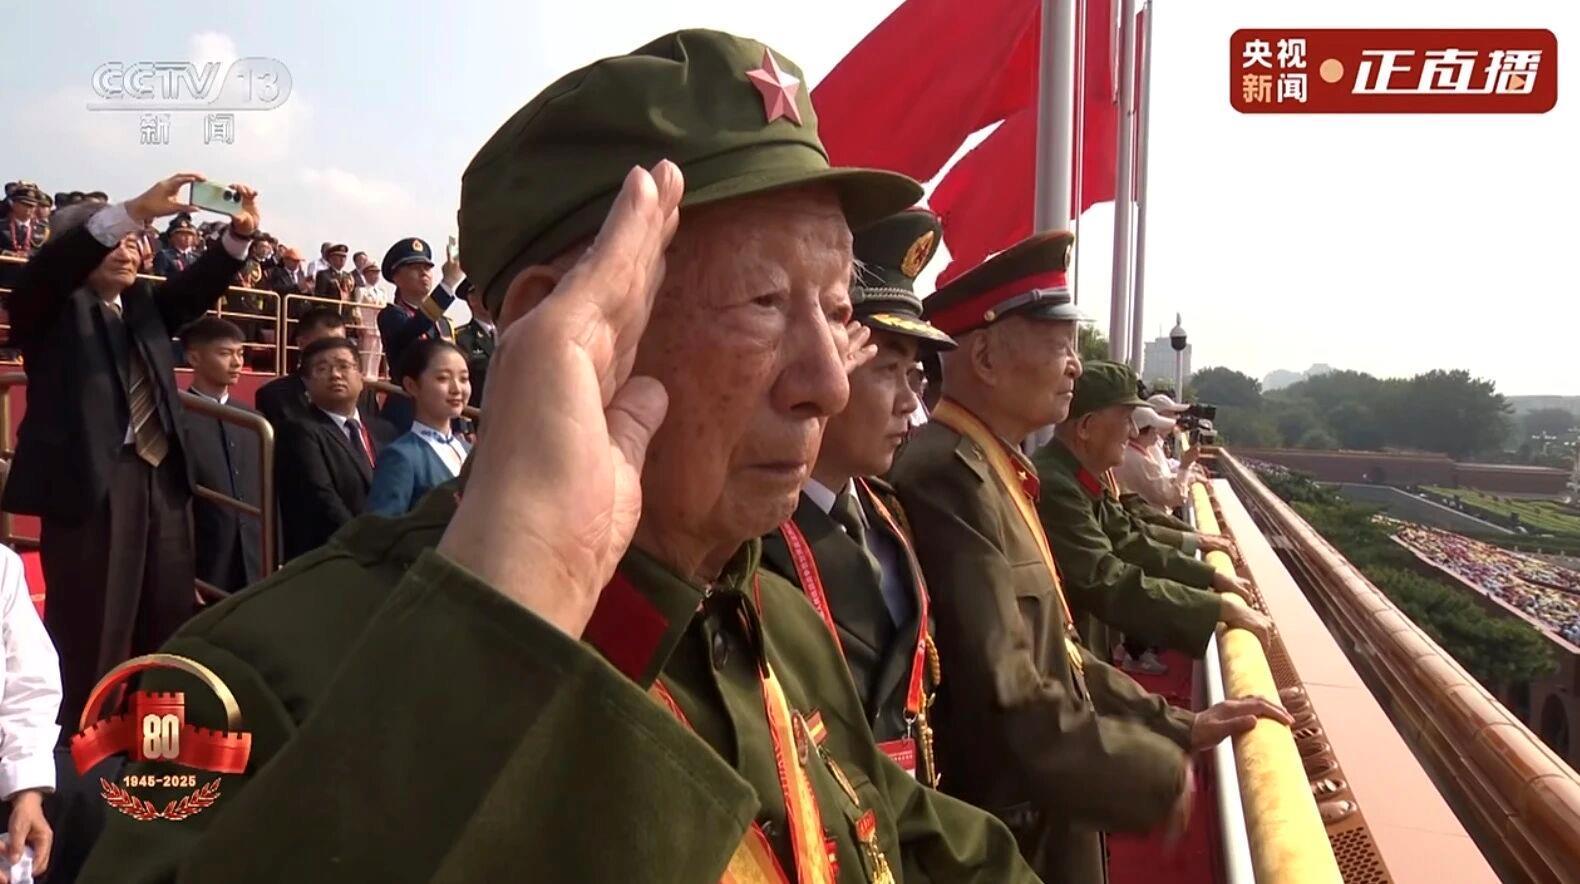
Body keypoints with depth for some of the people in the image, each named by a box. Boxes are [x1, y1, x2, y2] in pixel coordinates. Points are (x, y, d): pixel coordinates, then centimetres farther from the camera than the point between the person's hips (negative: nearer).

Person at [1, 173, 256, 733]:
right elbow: (52, 265, -17)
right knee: (92, 632, -4)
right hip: (91, 481, -6)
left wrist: (239, 235, -12)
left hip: (161, 478, 6)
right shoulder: (52, 307, 2)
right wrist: (137, 209, -30)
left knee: (167, 627, 12)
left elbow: (200, 286, 7)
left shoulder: (143, 303, 19)